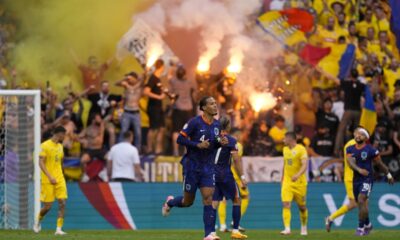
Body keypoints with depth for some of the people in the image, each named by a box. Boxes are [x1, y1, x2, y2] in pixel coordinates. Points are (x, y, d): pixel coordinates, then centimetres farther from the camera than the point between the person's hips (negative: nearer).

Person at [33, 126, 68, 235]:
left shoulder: (60, 146, 14)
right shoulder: (45, 145, -9)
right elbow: (41, 163, -14)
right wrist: (50, 177, -23)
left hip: (59, 180, 6)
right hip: (47, 180, -6)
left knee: (62, 202, -9)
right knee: (47, 206, -2)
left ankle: (59, 229, -8)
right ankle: (38, 222, 27)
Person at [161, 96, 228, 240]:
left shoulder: (216, 125, 6)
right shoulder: (195, 122, -13)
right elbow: (180, 139, -14)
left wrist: (221, 143, -3)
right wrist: (198, 145, -24)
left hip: (208, 167, 4)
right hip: (192, 167, -4)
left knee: (209, 198, -11)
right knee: (188, 201, 7)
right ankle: (170, 202, 42)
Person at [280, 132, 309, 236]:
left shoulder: (301, 149, -10)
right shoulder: (285, 149, 11)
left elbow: (304, 165, -20)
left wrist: (298, 175, -37)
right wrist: (283, 179, 27)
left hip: (299, 182, -4)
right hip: (287, 182, 4)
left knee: (302, 207, 8)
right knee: (286, 205, -14)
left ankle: (304, 227, 29)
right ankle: (287, 228, -20)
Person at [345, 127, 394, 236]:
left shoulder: (370, 150, -8)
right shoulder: (350, 149, 3)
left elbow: (380, 163, 2)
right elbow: (350, 162, -13)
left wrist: (388, 175, 12)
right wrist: (359, 169, -32)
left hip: (367, 179, -5)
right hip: (356, 179, 5)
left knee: (361, 200, -21)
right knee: (361, 204, 16)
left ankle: (361, 227, -14)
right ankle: (368, 225, 38)